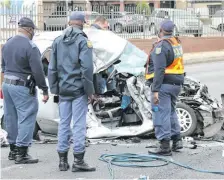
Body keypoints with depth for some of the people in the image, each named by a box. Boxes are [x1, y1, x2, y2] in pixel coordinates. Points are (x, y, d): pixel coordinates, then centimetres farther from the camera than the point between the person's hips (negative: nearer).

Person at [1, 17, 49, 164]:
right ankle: (21, 153, -6)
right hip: (23, 87, -8)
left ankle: (13, 150, 24)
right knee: (27, 118, -3)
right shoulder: (30, 47, -16)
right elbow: (38, 71, -17)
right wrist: (45, 90, -11)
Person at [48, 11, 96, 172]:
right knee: (79, 124, -2)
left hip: (63, 89, 5)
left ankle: (63, 160, 11)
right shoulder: (83, 41, -8)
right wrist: (90, 90, -7)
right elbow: (87, 68, -14)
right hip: (79, 89, -5)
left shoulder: (58, 41, 9)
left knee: (64, 123, 9)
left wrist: (54, 89, 14)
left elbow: (52, 68, 9)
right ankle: (78, 161, -2)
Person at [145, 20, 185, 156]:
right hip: (177, 83, 9)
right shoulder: (177, 43, 12)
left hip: (164, 84, -9)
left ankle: (165, 146, -4)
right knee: (171, 111, 22)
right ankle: (177, 140, 25)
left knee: (161, 113, -4)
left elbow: (159, 69, -21)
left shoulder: (162, 45, -16)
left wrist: (155, 90, -22)